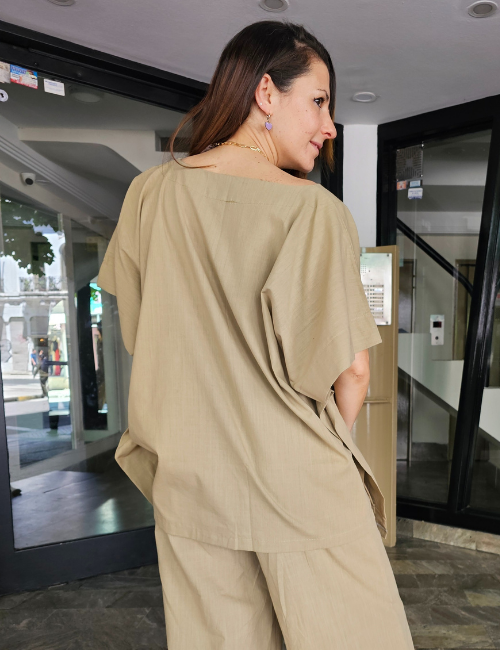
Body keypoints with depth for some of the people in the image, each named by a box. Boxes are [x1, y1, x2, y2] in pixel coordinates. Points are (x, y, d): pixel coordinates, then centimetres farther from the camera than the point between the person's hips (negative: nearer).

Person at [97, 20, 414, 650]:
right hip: (299, 487, -4)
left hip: (188, 480, 5)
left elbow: (137, 330, 8)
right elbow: (350, 369, -14)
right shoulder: (313, 208, -16)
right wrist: (328, 445, 7)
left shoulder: (150, 193, -1)